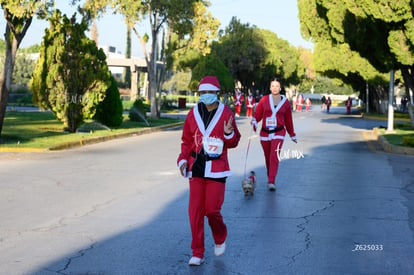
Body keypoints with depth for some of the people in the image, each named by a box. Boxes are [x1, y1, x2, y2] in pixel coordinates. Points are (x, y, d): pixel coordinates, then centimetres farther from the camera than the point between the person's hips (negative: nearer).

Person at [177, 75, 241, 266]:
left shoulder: (226, 113, -1)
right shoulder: (193, 114, 5)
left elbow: (233, 143, 4)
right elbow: (186, 141, 12)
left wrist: (229, 133, -16)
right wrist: (183, 160, -2)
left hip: (216, 169, -2)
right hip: (196, 168, 3)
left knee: (212, 209, -4)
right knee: (195, 210, 1)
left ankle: (220, 240, 28)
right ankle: (197, 253, 12)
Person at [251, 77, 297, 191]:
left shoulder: (285, 102, 4)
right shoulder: (264, 100, 2)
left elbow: (288, 120, 12)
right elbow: (257, 113, 3)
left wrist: (292, 134, 18)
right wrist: (254, 121, -19)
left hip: (278, 133, -2)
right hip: (265, 133, 2)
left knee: (274, 157, -16)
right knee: (268, 157, 11)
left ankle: (271, 182, -19)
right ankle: (270, 177, 31)